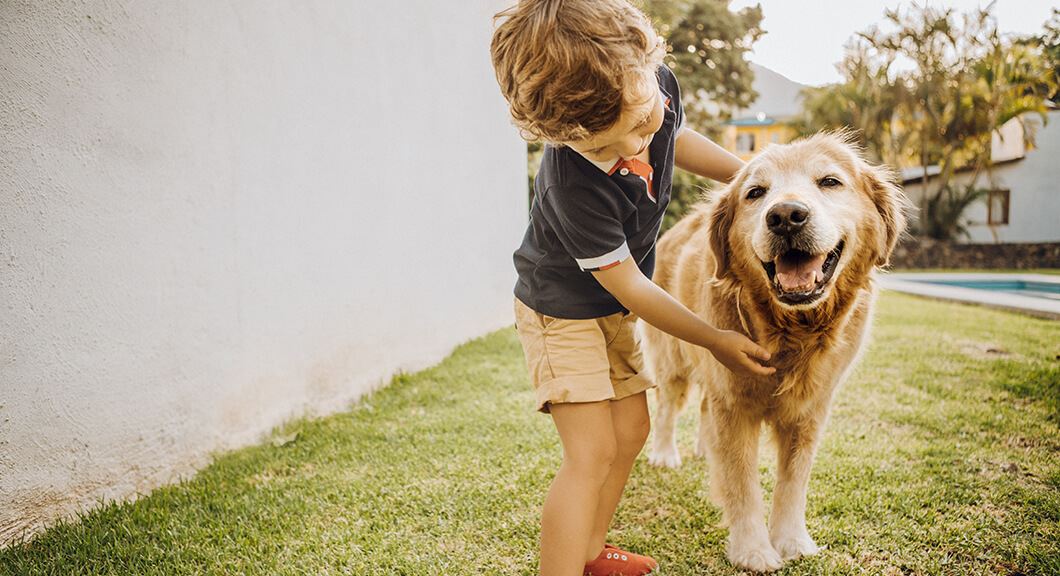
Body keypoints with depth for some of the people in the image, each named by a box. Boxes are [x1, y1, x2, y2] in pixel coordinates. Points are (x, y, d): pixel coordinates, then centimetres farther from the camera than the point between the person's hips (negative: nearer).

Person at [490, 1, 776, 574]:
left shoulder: (657, 86, -18)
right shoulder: (575, 185, -38)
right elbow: (629, 287, -25)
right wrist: (715, 339, -15)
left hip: (613, 309, 8)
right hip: (561, 307, -7)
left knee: (630, 431, 12)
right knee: (593, 451, -13)